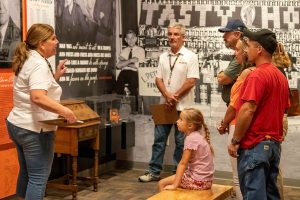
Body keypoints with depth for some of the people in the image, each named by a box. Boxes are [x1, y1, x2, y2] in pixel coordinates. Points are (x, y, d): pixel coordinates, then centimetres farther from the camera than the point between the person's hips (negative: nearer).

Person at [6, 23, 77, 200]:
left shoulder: (29, 60, 12)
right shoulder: (39, 63, -19)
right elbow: (38, 97, -32)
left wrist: (56, 76, 13)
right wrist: (64, 111, -32)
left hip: (18, 125, 10)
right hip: (34, 129, -10)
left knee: (27, 173, 22)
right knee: (39, 177, -4)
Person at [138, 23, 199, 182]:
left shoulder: (190, 57, -7)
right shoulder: (163, 57, 9)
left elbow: (191, 81, -13)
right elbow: (158, 79, 6)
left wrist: (175, 96, -11)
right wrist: (168, 96, -10)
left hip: (182, 107, -5)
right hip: (165, 105, 5)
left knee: (181, 142, 4)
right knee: (159, 139, 9)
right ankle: (154, 172, 18)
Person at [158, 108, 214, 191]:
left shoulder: (191, 138, -17)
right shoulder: (199, 136, 9)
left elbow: (183, 163, -19)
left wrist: (174, 185, -18)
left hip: (198, 180, -9)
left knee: (162, 183, -2)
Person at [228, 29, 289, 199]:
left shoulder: (257, 75, -16)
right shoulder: (281, 76, 10)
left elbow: (248, 110, -21)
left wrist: (235, 141, -13)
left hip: (255, 145, -8)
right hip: (274, 144, 8)